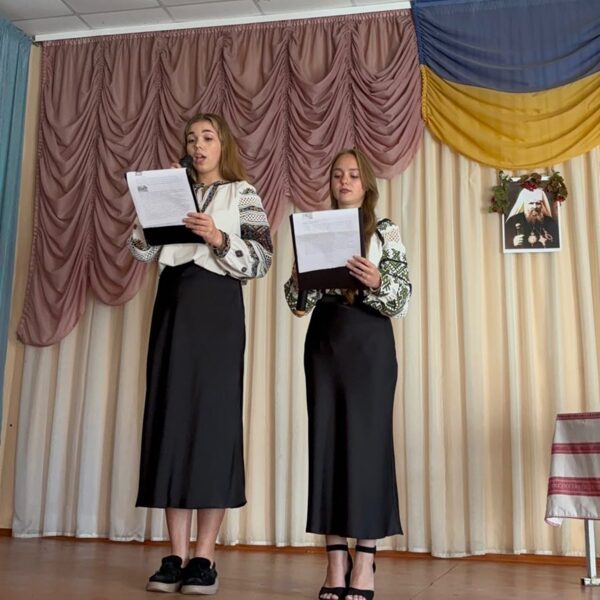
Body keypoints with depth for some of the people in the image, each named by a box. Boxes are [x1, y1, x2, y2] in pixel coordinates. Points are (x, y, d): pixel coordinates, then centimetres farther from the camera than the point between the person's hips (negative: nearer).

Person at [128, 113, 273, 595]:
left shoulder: (242, 193, 6)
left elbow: (261, 260, -4)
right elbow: (142, 251, 10)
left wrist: (217, 238, -17)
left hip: (216, 307, -4)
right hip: (172, 305, 4)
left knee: (213, 418, -7)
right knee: (171, 418, -1)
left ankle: (205, 557, -2)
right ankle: (178, 555, 4)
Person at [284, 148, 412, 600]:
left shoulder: (385, 232, 3)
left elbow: (403, 301, -3)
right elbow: (297, 302, 8)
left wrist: (376, 281, -23)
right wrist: (299, 277, -13)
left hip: (370, 344, -3)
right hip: (323, 342, 4)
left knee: (368, 441, -4)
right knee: (327, 442, 2)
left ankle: (365, 560, 4)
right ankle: (336, 559, 9)